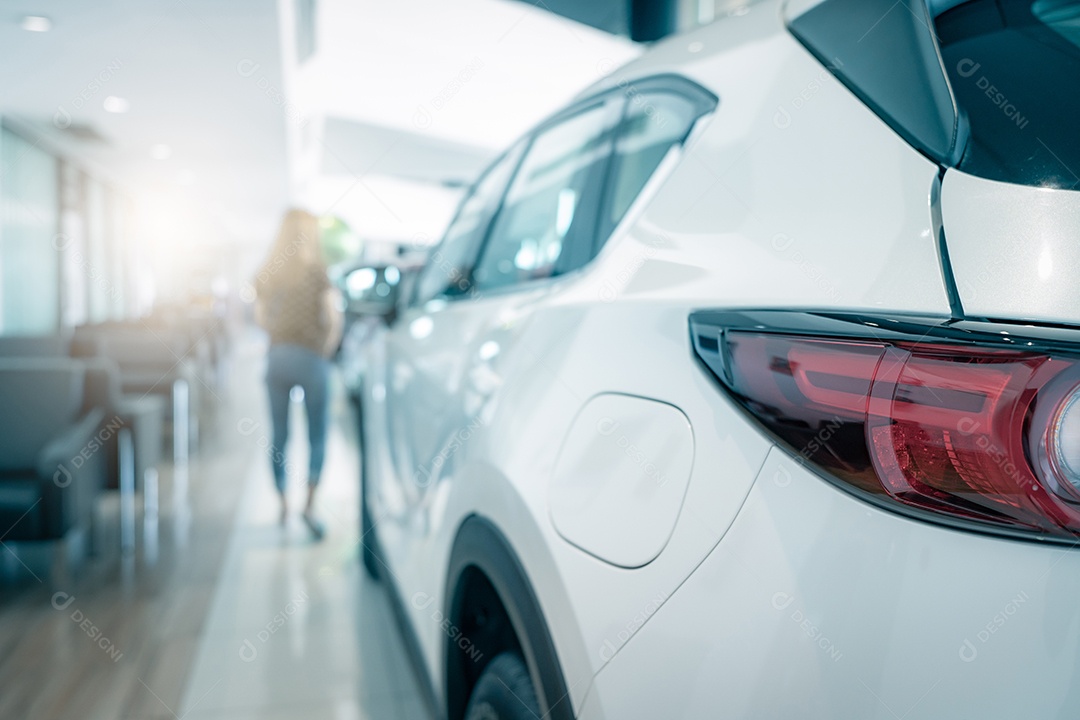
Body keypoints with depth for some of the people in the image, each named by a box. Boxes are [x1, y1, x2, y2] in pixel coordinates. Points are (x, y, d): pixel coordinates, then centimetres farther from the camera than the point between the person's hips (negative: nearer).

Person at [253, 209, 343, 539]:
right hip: (311, 357, -4)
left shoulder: (266, 273, 6)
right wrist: (327, 349, 4)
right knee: (317, 436, 4)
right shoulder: (316, 271, -6)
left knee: (278, 436, 11)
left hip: (276, 356, 4)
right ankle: (310, 505, -6)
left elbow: (260, 317, 14)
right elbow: (334, 319, -11)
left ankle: (283, 505, 19)